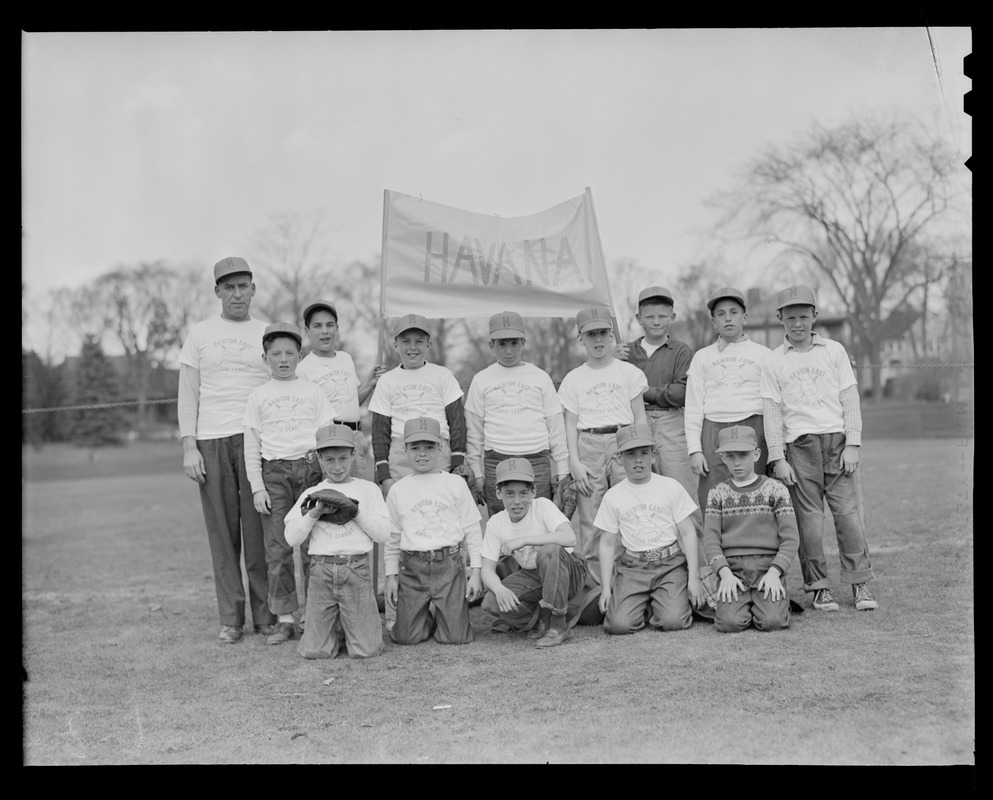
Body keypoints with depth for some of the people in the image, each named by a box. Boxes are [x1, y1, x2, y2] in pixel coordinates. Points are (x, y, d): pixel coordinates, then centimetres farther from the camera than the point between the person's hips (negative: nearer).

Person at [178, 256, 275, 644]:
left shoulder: (268, 333, 11)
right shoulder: (200, 333, 11)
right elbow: (188, 394, 9)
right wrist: (189, 447, -1)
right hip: (210, 440, 1)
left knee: (259, 529, -3)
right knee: (222, 530, 2)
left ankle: (266, 615, 5)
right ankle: (230, 619, 9)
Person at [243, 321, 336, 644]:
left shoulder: (312, 391, 9)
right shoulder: (258, 396, 9)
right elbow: (251, 446, 8)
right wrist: (257, 487, 0)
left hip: (310, 466, 0)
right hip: (274, 472, 0)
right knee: (277, 548, -2)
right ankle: (284, 619, 4)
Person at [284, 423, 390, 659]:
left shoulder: (368, 489, 9)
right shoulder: (311, 494, 12)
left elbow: (383, 534, 2)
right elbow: (292, 539, 4)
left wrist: (356, 512, -7)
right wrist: (314, 513, -7)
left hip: (357, 570, -1)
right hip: (321, 570, 1)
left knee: (365, 650, -6)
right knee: (314, 651, -3)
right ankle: (336, 626, 27)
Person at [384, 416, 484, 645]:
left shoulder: (455, 484, 4)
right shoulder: (398, 490, 8)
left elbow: (473, 531, 4)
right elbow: (392, 538, 13)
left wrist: (476, 571, -1)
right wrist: (391, 576, 7)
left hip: (449, 565, -1)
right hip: (412, 567, 1)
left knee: (455, 636, -8)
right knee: (406, 636, -7)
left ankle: (440, 614, 25)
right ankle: (426, 616, 25)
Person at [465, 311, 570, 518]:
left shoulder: (540, 377, 10)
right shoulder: (481, 380, 10)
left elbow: (556, 425, 11)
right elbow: (474, 430, 10)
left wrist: (562, 469, 7)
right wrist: (476, 472, 5)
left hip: (537, 462, 0)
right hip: (496, 463, 0)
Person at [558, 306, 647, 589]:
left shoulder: (628, 372, 9)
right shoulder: (573, 379, 10)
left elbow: (640, 417, 8)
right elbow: (571, 424, 8)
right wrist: (574, 462, -2)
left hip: (623, 442, -1)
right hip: (589, 446, 1)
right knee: (590, 519, -2)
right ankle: (598, 584, 4)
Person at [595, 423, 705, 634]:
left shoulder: (671, 486, 3)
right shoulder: (613, 496, 6)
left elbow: (688, 533, 3)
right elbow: (607, 544, 8)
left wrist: (693, 577, -4)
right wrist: (605, 588, 1)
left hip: (670, 563, -1)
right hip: (632, 566, 1)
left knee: (673, 621, -23)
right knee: (619, 623, -20)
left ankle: (659, 604, 12)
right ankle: (643, 606, 14)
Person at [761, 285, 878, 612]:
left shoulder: (834, 351, 10)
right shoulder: (773, 361, 8)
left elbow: (850, 401, 7)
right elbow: (771, 412, 4)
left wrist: (852, 445, -2)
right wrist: (777, 459, -3)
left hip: (836, 440, 0)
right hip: (798, 445, 0)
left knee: (848, 510, -4)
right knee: (809, 517, -2)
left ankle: (859, 583, 5)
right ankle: (818, 586, 7)